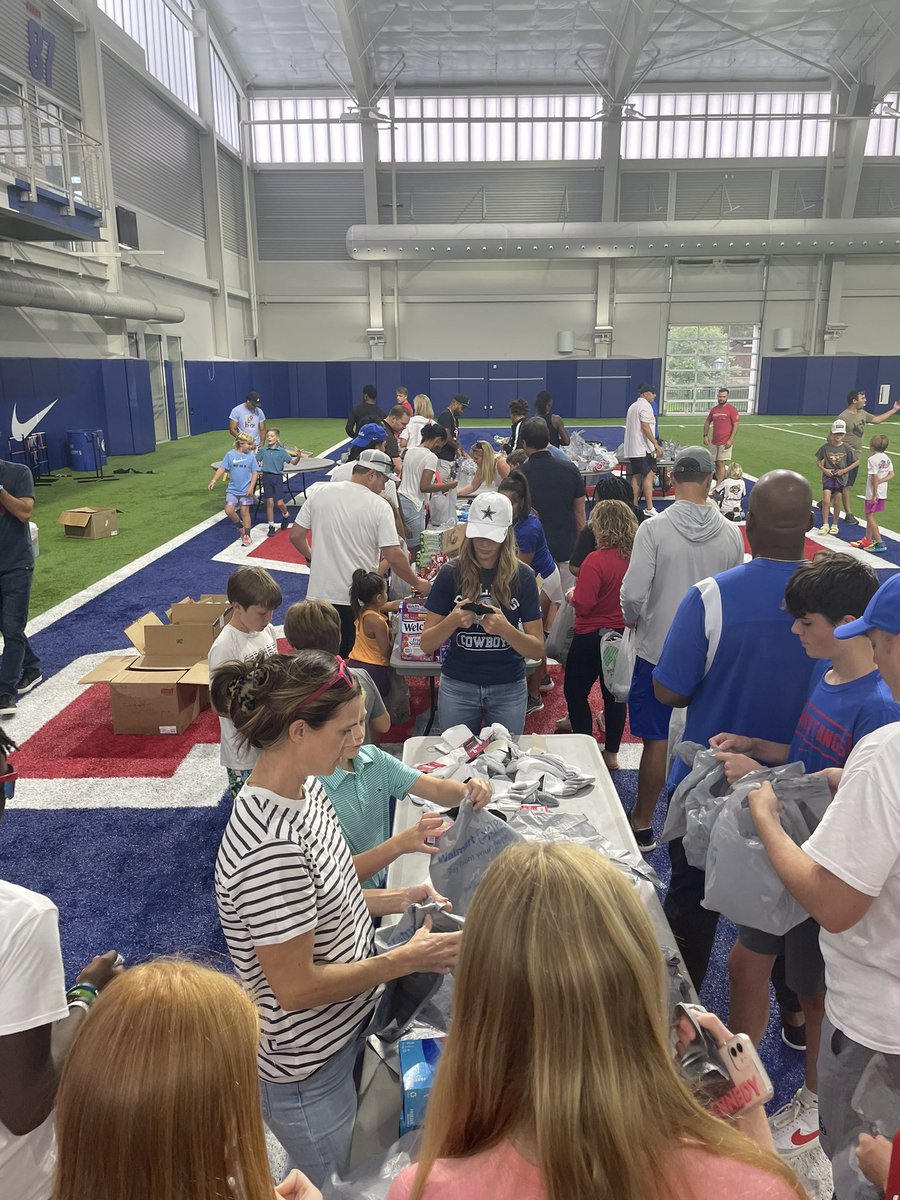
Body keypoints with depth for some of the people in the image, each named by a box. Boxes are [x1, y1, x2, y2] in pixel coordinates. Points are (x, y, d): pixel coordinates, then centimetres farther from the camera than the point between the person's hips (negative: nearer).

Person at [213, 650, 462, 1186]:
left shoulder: (305, 788, -6)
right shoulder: (269, 846, -34)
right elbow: (296, 987, -25)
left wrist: (395, 899, -4)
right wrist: (408, 959, -19)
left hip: (348, 1031, 8)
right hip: (310, 1069, -8)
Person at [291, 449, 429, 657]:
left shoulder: (321, 494, 1)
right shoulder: (379, 506, -11)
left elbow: (295, 535, 6)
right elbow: (394, 557, -14)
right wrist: (418, 584, -1)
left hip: (319, 594, 4)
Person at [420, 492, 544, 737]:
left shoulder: (522, 576, -5)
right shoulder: (451, 573, -6)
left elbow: (537, 649, -6)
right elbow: (426, 644, -5)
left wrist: (505, 629, -24)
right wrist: (452, 621, -24)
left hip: (509, 689, 0)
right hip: (457, 687, 0)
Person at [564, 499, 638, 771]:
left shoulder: (596, 560, -24)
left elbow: (582, 604, -23)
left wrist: (571, 594, -3)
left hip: (592, 636, -6)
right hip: (625, 634, 6)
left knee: (576, 692, 11)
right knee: (615, 693, 17)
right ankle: (611, 753, 26)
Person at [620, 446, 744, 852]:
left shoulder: (654, 529, -16)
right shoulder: (731, 533, -6)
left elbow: (632, 595, -17)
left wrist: (635, 621, 4)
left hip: (658, 652, -3)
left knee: (656, 741, 7)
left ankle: (642, 825, 20)